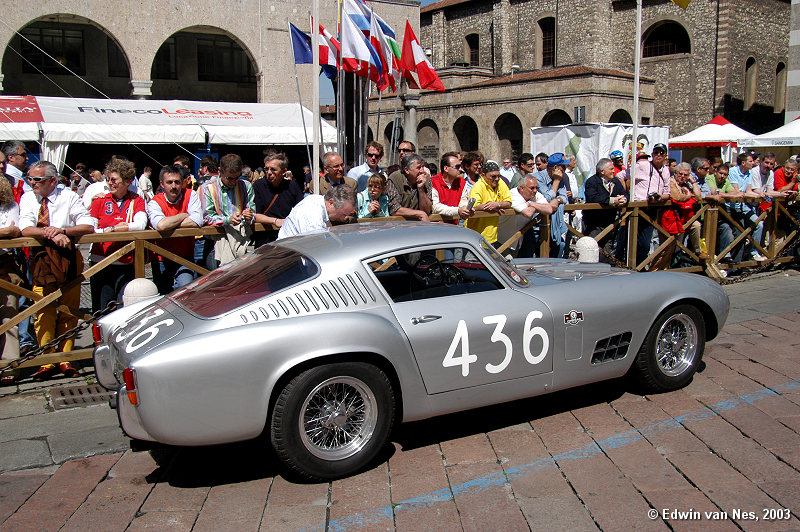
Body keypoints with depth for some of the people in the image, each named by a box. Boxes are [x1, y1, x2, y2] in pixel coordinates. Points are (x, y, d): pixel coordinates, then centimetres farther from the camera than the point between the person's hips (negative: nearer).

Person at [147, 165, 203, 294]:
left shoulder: (190, 195, -5)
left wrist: (170, 224, -16)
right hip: (162, 260, 1)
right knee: (162, 297, 11)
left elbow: (197, 222, -21)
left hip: (185, 258, -1)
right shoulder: (154, 202, -7)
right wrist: (184, 215, -15)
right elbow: (160, 225, -29)